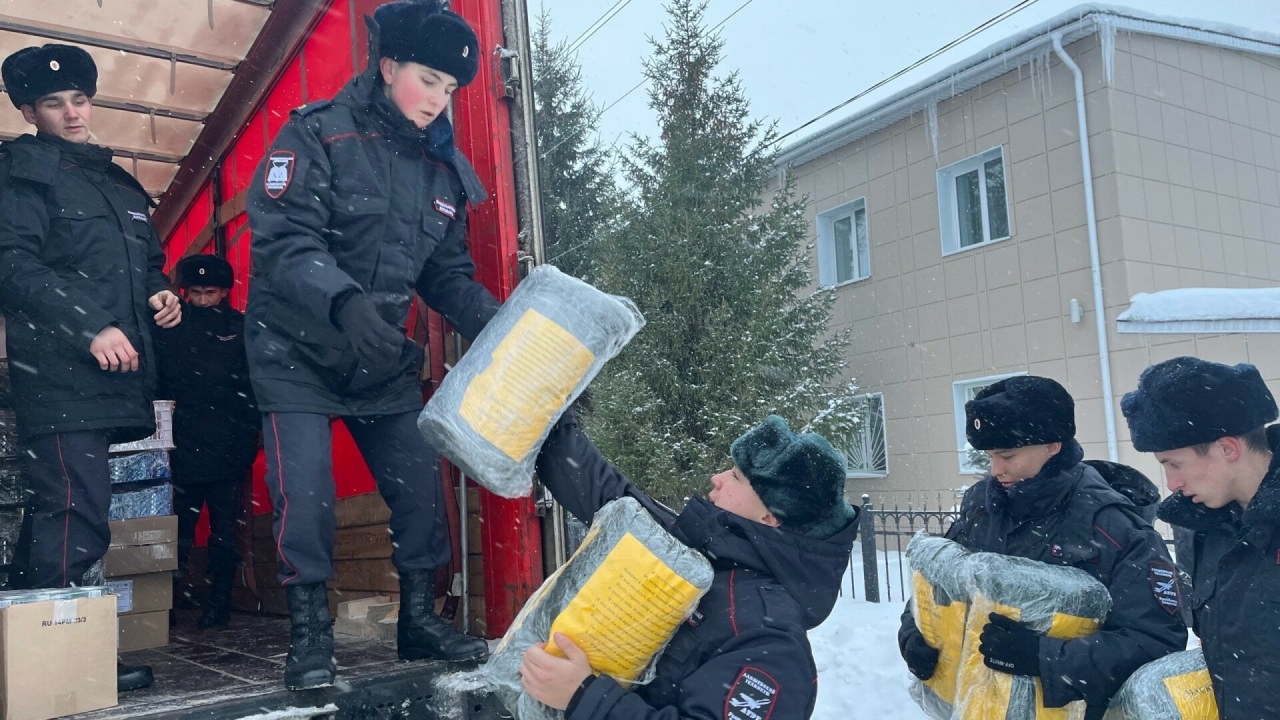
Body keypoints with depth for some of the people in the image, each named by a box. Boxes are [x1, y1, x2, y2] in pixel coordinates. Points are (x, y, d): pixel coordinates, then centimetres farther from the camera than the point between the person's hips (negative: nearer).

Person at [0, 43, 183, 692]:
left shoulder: (119, 182, 25)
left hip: (122, 376, 7)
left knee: (77, 517, 11)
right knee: (75, 518, -12)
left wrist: (160, 294, 9)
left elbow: (148, 262, 32)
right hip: (60, 377, -7)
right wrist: (91, 328, -20)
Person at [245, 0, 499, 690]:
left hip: (382, 357, 5)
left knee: (420, 480, 2)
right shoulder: (318, 133, -12)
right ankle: (310, 633, 7)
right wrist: (345, 299, -41)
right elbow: (284, 238, -23)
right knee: (304, 489, -11)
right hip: (297, 346, -5)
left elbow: (448, 275, 7)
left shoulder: (442, 167, 5)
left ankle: (420, 618, 19)